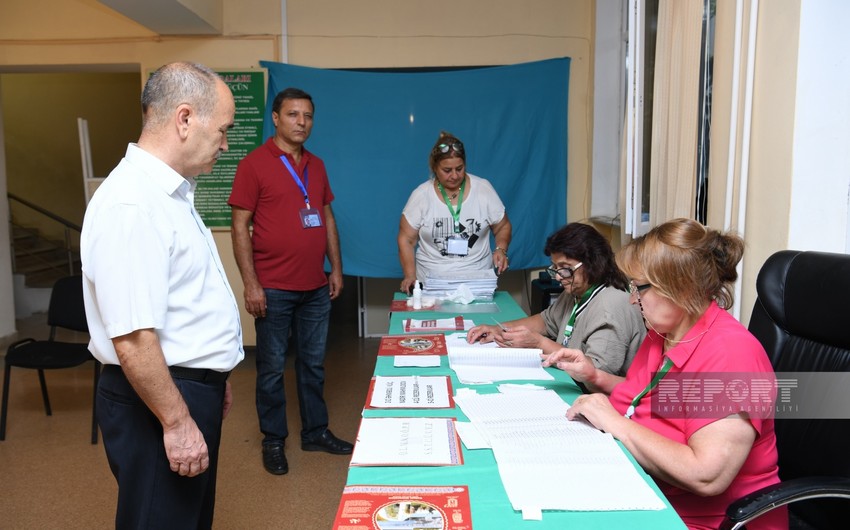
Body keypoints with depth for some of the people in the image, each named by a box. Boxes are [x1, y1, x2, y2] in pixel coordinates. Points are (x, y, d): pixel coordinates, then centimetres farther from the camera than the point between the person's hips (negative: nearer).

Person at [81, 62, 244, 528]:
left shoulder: (169, 192, 8)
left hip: (189, 387, 10)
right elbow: (132, 339, -27)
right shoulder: (133, 205, -24)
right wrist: (177, 421, -20)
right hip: (160, 401, -10)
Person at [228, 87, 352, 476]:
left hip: (316, 288, 6)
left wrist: (336, 268, 11)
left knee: (313, 363, 15)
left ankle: (316, 432, 30)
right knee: (272, 368, 7)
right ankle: (273, 440, 23)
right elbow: (240, 227, -9)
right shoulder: (254, 164, -7)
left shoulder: (316, 165, 11)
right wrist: (250, 284, -14)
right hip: (274, 290, -5)